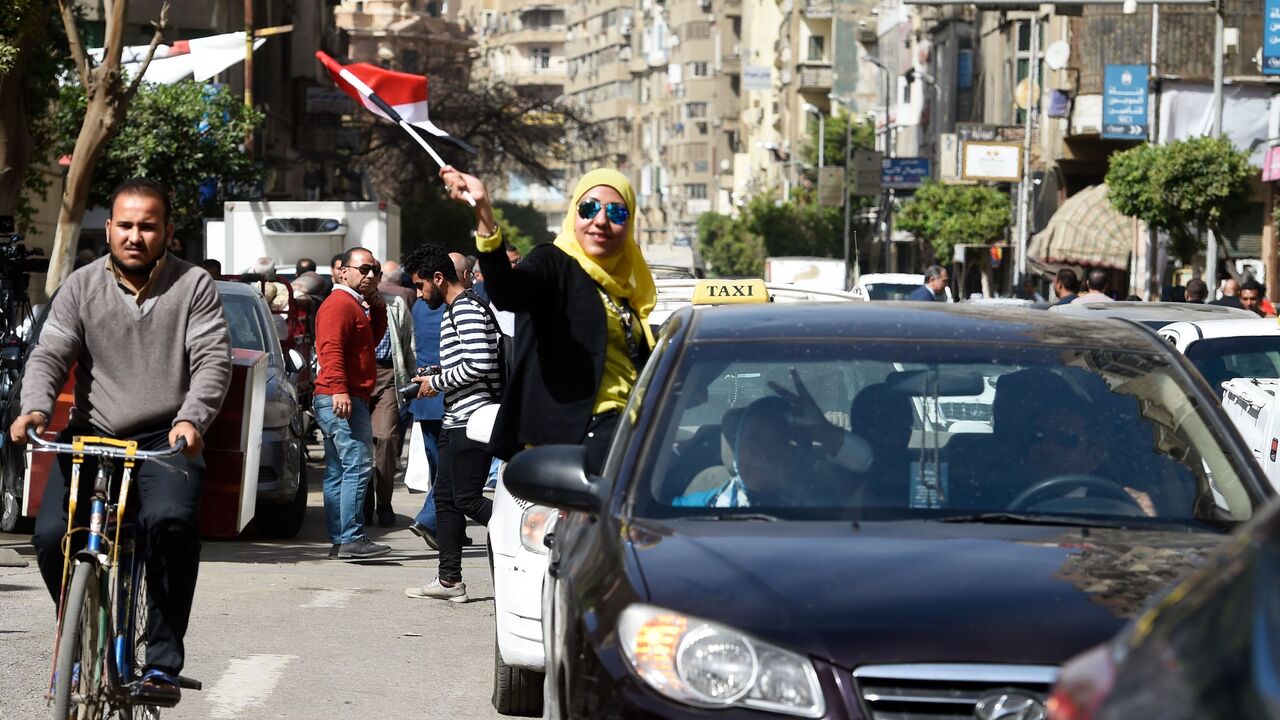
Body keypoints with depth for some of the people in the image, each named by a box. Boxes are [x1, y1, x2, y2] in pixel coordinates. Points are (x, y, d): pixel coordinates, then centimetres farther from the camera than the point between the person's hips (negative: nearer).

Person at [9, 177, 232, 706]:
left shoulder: (193, 287, 2)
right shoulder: (81, 288, 7)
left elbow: (213, 360, -6)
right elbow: (49, 354, -1)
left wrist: (192, 418, -25)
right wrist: (35, 408, -22)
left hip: (166, 442, -2)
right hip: (90, 438, 2)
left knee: (170, 522, -31)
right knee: (52, 535, -19)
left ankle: (163, 662, -22)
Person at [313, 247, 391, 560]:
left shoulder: (354, 305, 23)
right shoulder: (339, 304, -10)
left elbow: (372, 339, 26)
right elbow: (331, 349, -21)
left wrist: (377, 309, 14)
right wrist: (339, 389, -30)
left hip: (347, 399, 11)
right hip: (342, 399, -11)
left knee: (338, 471, 10)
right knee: (358, 465, -15)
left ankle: (339, 541, 12)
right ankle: (351, 538, -19)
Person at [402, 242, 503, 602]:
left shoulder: (467, 309, -13)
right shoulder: (454, 310, 20)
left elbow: (480, 363, -23)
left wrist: (437, 382, -12)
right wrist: (434, 378, 15)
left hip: (471, 420, -11)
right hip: (455, 422, 11)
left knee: (467, 499, -11)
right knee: (445, 498, 11)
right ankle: (449, 579, 15)